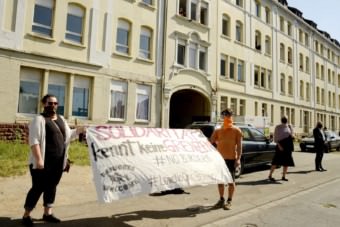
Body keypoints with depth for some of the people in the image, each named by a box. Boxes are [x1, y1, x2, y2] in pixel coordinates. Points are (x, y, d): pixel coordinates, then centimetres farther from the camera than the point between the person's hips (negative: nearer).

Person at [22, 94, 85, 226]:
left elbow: (68, 136, 19)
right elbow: (34, 141, -17)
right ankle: (26, 215, 19)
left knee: (51, 187, 14)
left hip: (58, 162, 7)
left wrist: (79, 130, 1)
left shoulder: (61, 119, 14)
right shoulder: (39, 120, -9)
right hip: (43, 162, -7)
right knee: (38, 188, 1)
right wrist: (39, 159, -24)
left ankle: (47, 213, 26)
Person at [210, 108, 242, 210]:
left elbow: (239, 145, -6)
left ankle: (229, 201, 16)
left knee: (231, 180, 5)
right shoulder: (218, 130, 7)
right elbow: (211, 141, 5)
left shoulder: (236, 130, -1)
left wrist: (238, 158, -13)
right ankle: (221, 199, 25)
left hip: (231, 159, -3)